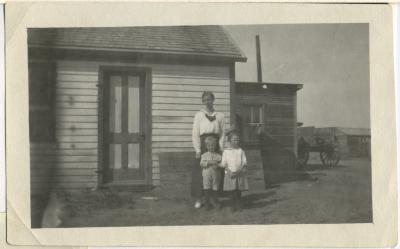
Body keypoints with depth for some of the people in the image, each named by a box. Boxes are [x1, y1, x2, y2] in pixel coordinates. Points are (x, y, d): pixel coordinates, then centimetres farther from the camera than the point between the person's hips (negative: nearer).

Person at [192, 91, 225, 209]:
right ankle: (198, 199, -1)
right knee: (200, 172, -6)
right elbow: (195, 134, 2)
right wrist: (198, 150, -6)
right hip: (202, 143, -1)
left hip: (215, 145, 2)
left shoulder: (220, 116, 10)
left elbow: (222, 133, 9)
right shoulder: (199, 115, 6)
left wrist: (220, 149, -2)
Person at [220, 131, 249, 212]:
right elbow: (224, 164, 2)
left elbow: (244, 163, 1)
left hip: (240, 174, 0)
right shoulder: (226, 151, 3)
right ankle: (233, 205, 13)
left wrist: (239, 170, -14)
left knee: (239, 191, 3)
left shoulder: (241, 151, 4)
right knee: (232, 191, 2)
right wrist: (229, 171, -13)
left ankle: (239, 205, 15)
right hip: (230, 174, 0)